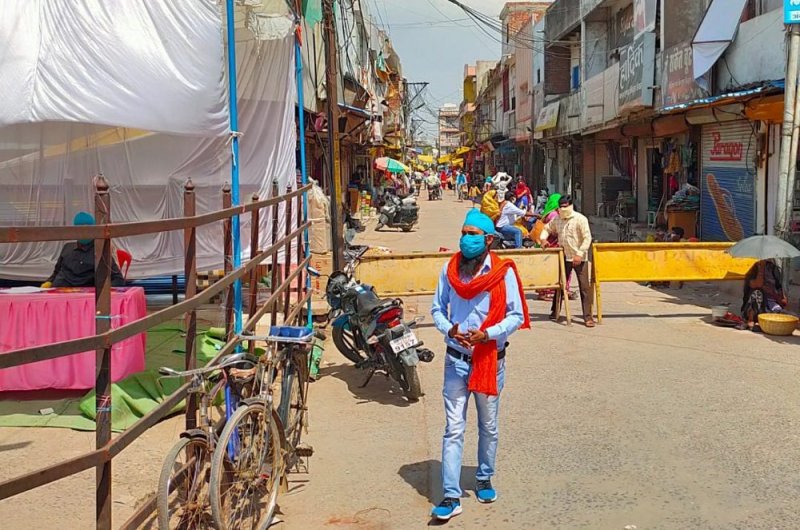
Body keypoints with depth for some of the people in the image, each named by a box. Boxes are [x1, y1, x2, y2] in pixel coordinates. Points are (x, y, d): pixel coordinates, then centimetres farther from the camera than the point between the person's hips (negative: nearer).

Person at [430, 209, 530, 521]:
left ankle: (484, 479, 36)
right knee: (454, 429, -2)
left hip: (490, 359, -1)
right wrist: (448, 329, -13)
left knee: (488, 426, 15)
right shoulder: (450, 269, -1)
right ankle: (451, 496, 1)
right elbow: (437, 308, 7)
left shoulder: (503, 272, -9)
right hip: (456, 359, 1)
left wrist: (487, 334, -21)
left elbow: (516, 315, -6)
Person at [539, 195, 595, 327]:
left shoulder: (580, 219, -10)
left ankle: (588, 317, -4)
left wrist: (580, 254, -23)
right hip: (564, 257, 5)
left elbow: (587, 238, -15)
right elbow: (547, 228, 24)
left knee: (585, 286, -6)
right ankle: (555, 312, 27)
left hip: (579, 258, -5)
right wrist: (543, 237, 2)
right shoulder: (557, 219, 7)